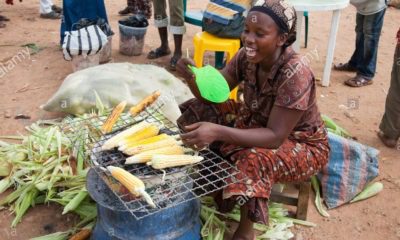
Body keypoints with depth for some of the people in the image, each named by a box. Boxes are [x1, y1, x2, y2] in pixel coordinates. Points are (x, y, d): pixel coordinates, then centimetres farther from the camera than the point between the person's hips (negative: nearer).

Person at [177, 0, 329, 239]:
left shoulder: (295, 73, -33)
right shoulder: (246, 56, -14)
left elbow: (275, 136, -34)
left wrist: (218, 132, -46)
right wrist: (193, 78, -32)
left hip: (302, 145, -6)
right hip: (258, 122, 7)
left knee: (255, 160, -37)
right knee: (201, 112, -5)